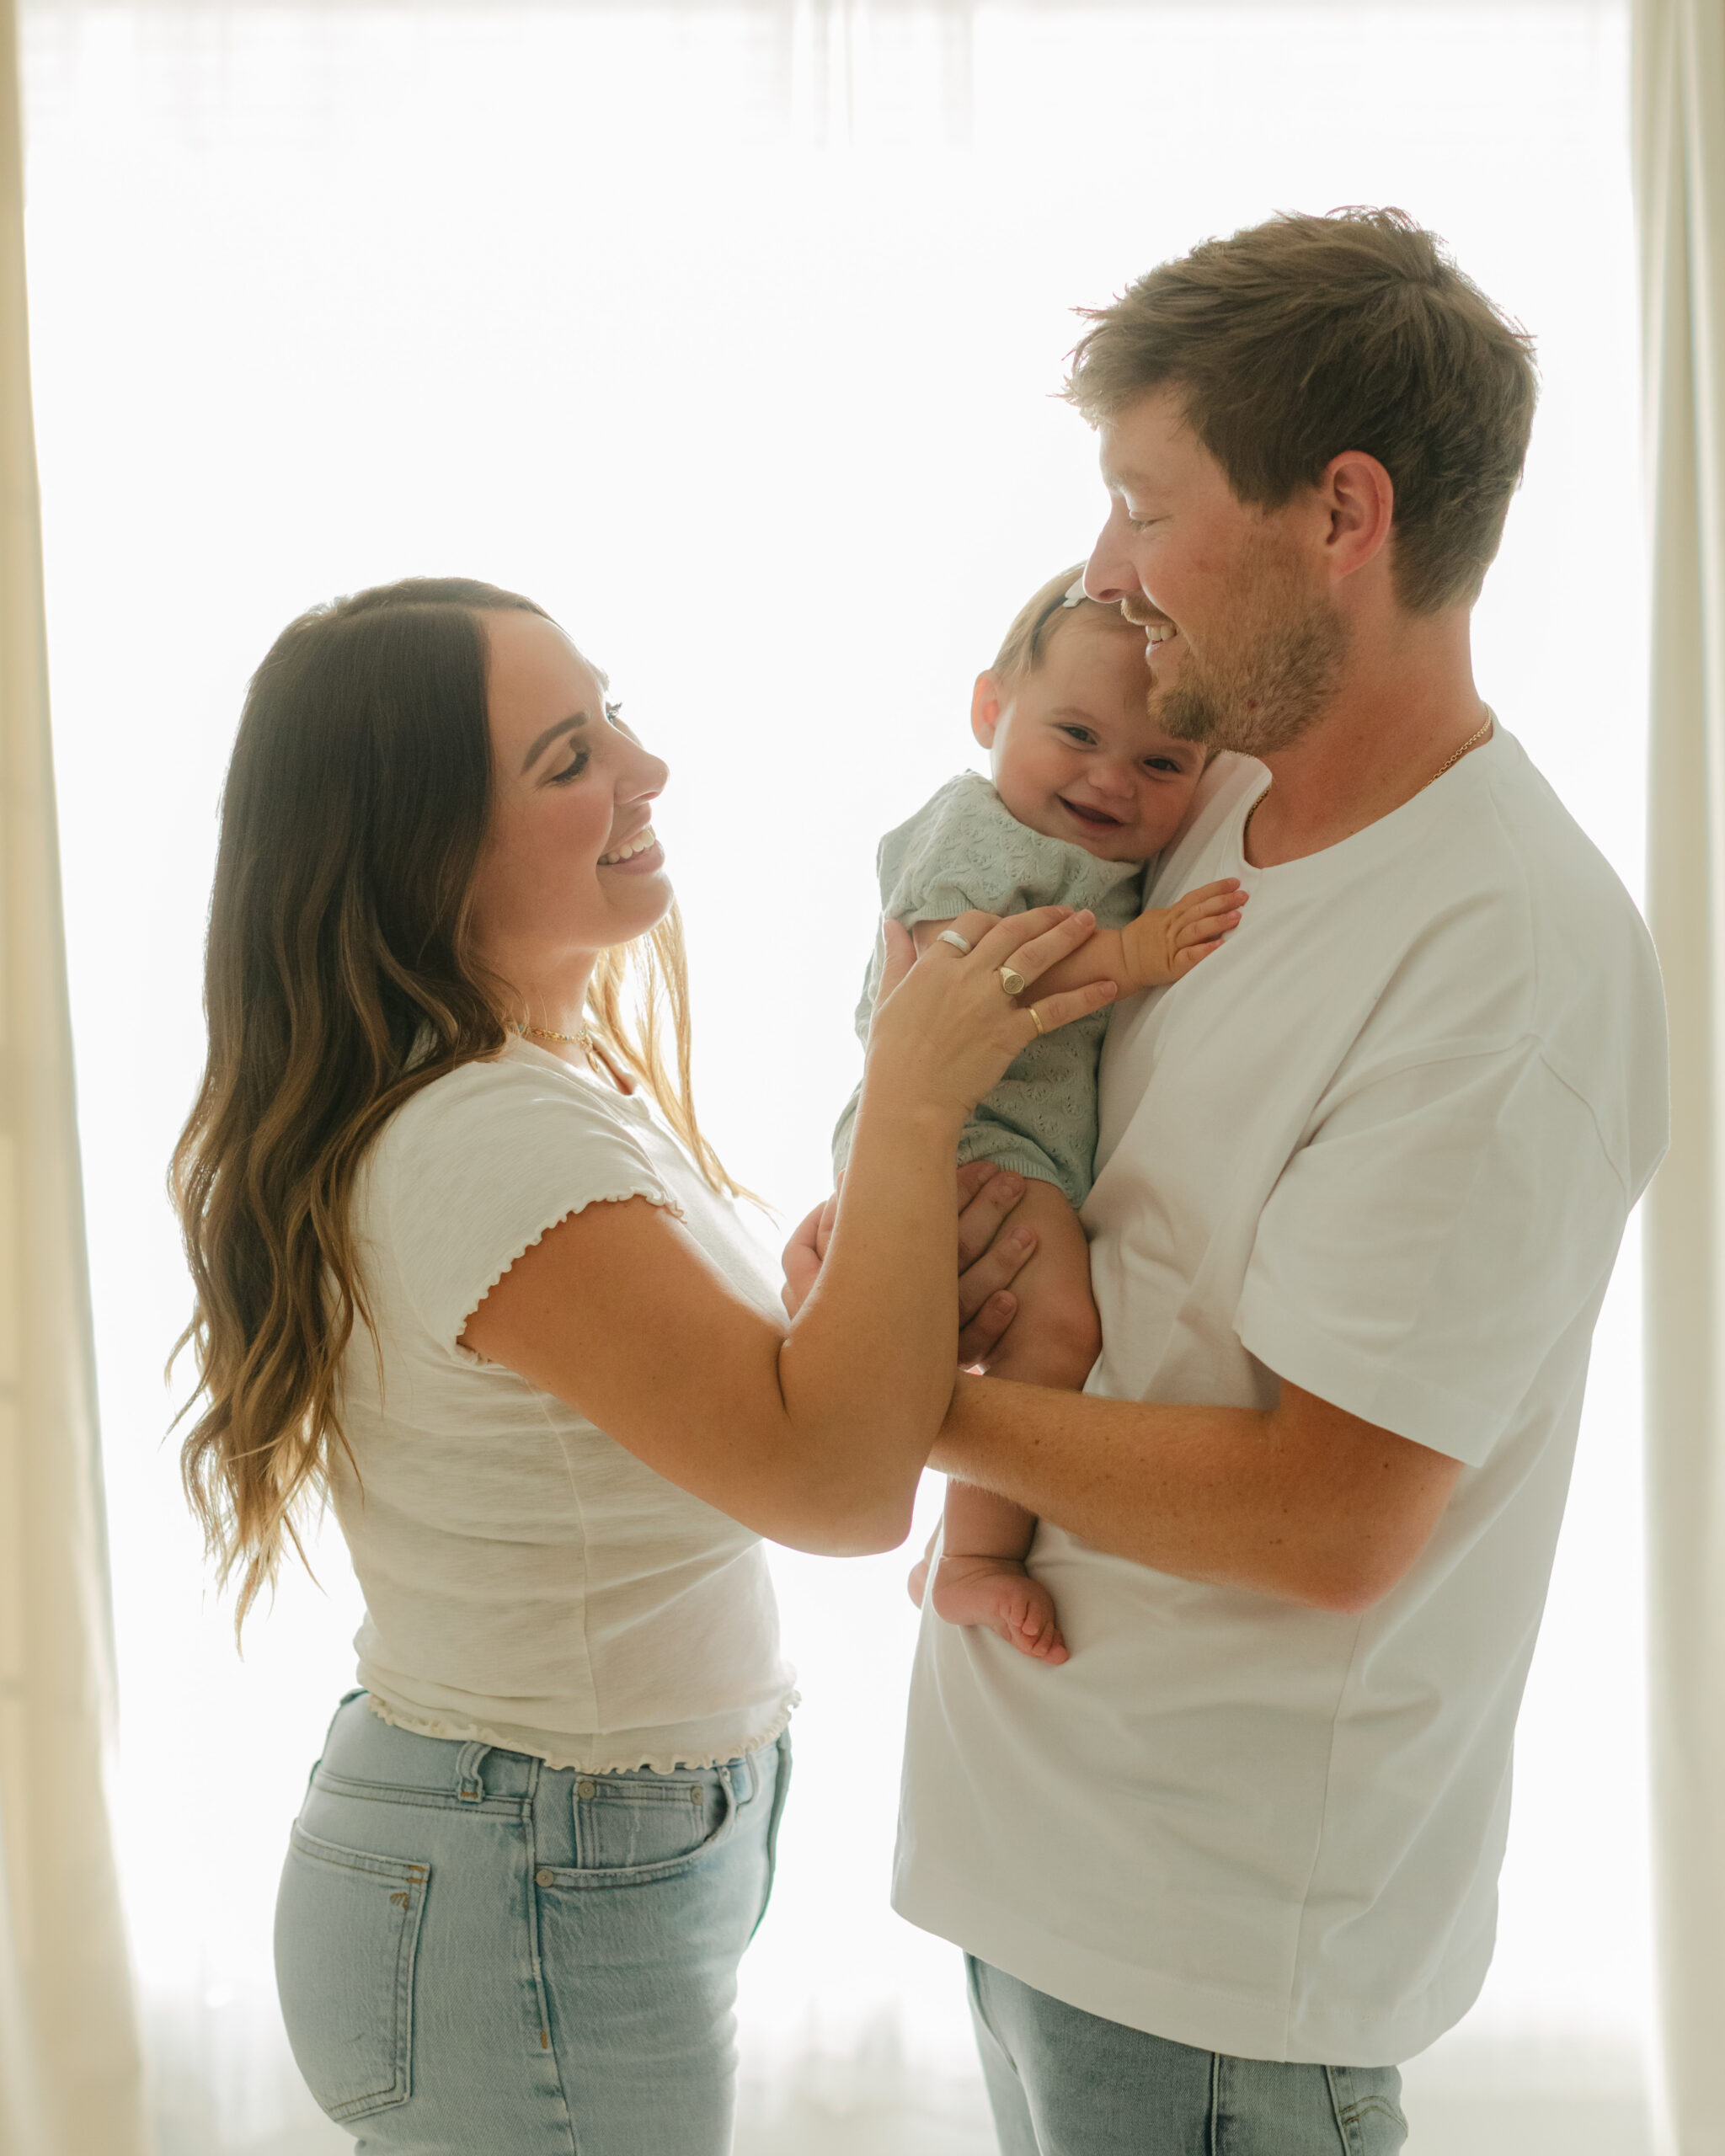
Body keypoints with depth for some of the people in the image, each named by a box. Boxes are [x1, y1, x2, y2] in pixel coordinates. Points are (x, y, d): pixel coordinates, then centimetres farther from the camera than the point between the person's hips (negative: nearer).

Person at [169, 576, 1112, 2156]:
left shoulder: (557, 1074, 4)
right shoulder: (492, 1139, -27)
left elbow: (764, 1371, 8)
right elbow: (835, 1478, -30)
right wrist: (911, 1096, -23)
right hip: (533, 1928, -9)